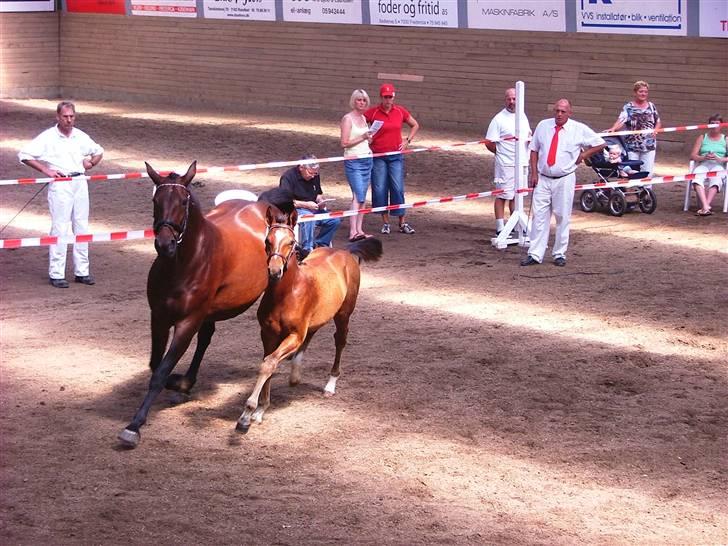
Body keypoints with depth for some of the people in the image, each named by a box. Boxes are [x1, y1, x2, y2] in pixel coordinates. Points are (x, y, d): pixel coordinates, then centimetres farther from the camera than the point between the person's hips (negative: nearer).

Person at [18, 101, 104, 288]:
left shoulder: (81, 137, 10)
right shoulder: (48, 137, -4)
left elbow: (99, 151, 26)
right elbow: (24, 155, -5)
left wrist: (91, 162, 5)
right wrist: (46, 170, -11)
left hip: (80, 183, 5)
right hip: (60, 186, -5)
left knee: (82, 227, 8)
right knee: (60, 228, -6)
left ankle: (82, 271, 16)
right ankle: (56, 274, -2)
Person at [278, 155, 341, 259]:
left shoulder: (315, 176, 10)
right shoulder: (288, 177, -13)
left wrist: (321, 201, -1)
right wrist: (306, 204, -24)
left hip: (312, 209, 7)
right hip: (294, 210, -7)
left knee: (335, 220, -13)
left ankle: (319, 244, 1)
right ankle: (306, 250, -34)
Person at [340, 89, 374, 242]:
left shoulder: (363, 118, 15)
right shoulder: (348, 119, -6)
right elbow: (344, 143, -12)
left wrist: (369, 140, 7)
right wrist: (362, 138, -16)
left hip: (367, 160, 8)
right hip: (353, 161, -8)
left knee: (362, 197, 6)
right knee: (358, 196, -16)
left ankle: (359, 230, 7)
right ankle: (353, 232, -21)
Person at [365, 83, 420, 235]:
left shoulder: (401, 111, 3)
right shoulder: (373, 112, -4)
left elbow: (415, 125, 17)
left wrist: (407, 141, 6)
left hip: (396, 156, 1)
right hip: (378, 156, -1)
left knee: (398, 188, -1)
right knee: (380, 189, 0)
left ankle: (402, 223, 6)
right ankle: (385, 222, 11)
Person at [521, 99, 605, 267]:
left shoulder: (579, 129, -2)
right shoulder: (543, 126, 4)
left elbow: (600, 144, 7)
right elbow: (534, 150, 9)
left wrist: (582, 155, 1)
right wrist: (534, 172, 2)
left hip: (564, 180, -2)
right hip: (542, 178, 2)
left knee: (562, 217, 4)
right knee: (539, 216, 0)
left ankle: (559, 254, 15)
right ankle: (535, 255, 4)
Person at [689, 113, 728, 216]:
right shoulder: (702, 138, 23)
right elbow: (693, 155, 11)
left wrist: (719, 159, -14)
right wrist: (704, 157, -9)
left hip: (718, 166, -1)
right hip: (703, 165, 1)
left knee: (715, 179, -39)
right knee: (696, 176, -37)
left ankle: (705, 206, -51)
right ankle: (706, 207, -51)